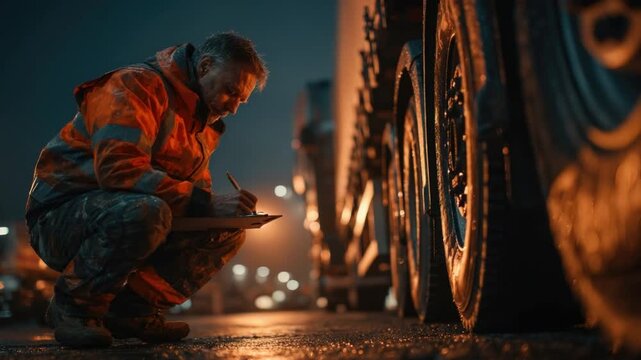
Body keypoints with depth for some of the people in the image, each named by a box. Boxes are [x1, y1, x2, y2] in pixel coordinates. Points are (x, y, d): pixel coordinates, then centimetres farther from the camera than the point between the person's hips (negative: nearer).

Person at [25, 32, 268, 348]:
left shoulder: (203, 122, 14)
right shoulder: (137, 85, -15)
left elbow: (196, 185, 19)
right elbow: (119, 170, -29)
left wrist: (228, 209, -6)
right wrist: (206, 203, -31)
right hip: (61, 216, -8)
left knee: (229, 232, -5)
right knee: (145, 212, -39)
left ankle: (133, 310, -4)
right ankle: (72, 307, -15)